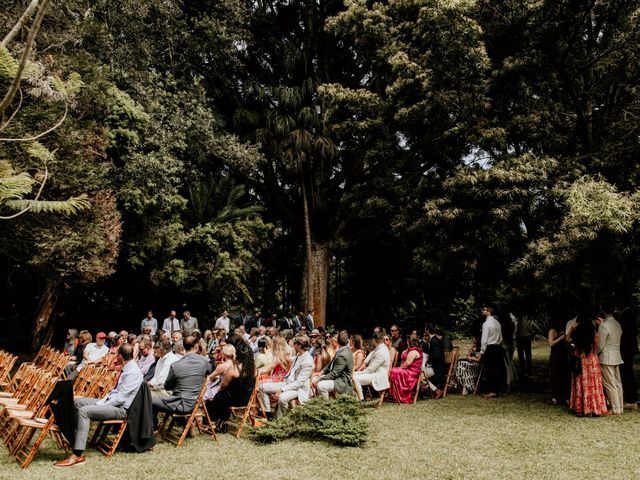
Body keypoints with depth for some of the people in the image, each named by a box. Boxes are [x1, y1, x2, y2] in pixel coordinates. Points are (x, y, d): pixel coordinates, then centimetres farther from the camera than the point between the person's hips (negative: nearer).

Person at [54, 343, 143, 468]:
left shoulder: (133, 372, -21)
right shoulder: (127, 369, 9)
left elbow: (120, 398, -23)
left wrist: (102, 405, -14)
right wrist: (102, 401, 3)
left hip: (121, 408, -10)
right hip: (112, 401, 10)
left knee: (84, 411, -25)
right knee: (78, 402, 6)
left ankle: (77, 455, -24)